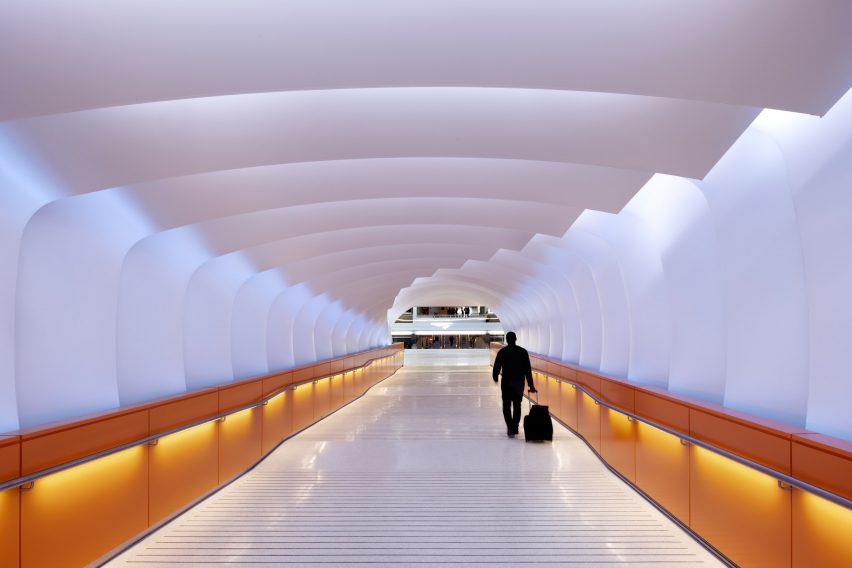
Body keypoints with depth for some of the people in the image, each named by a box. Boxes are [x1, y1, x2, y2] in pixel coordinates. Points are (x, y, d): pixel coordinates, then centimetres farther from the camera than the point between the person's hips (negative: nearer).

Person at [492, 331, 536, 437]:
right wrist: (531, 385, -4)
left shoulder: (502, 352, -6)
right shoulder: (523, 351, -2)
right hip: (519, 383, 2)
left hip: (506, 382, -2)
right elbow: (528, 369, -5)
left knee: (506, 406, 7)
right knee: (517, 406, 14)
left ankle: (510, 428, -10)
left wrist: (495, 377, 16)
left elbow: (497, 367, -4)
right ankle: (515, 428, 18)